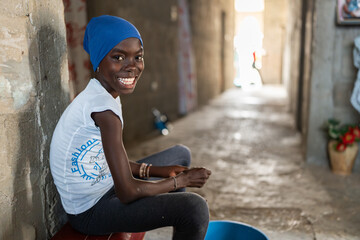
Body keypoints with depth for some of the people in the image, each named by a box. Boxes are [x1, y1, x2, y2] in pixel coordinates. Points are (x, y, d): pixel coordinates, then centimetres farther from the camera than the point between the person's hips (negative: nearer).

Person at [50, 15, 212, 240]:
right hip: (90, 212, -10)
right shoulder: (103, 108, -27)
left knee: (181, 154, 20)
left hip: (105, 187, 10)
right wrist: (182, 180, -13)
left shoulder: (104, 95, 3)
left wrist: (163, 171, -1)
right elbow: (127, 192, -25)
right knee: (195, 207, -24)